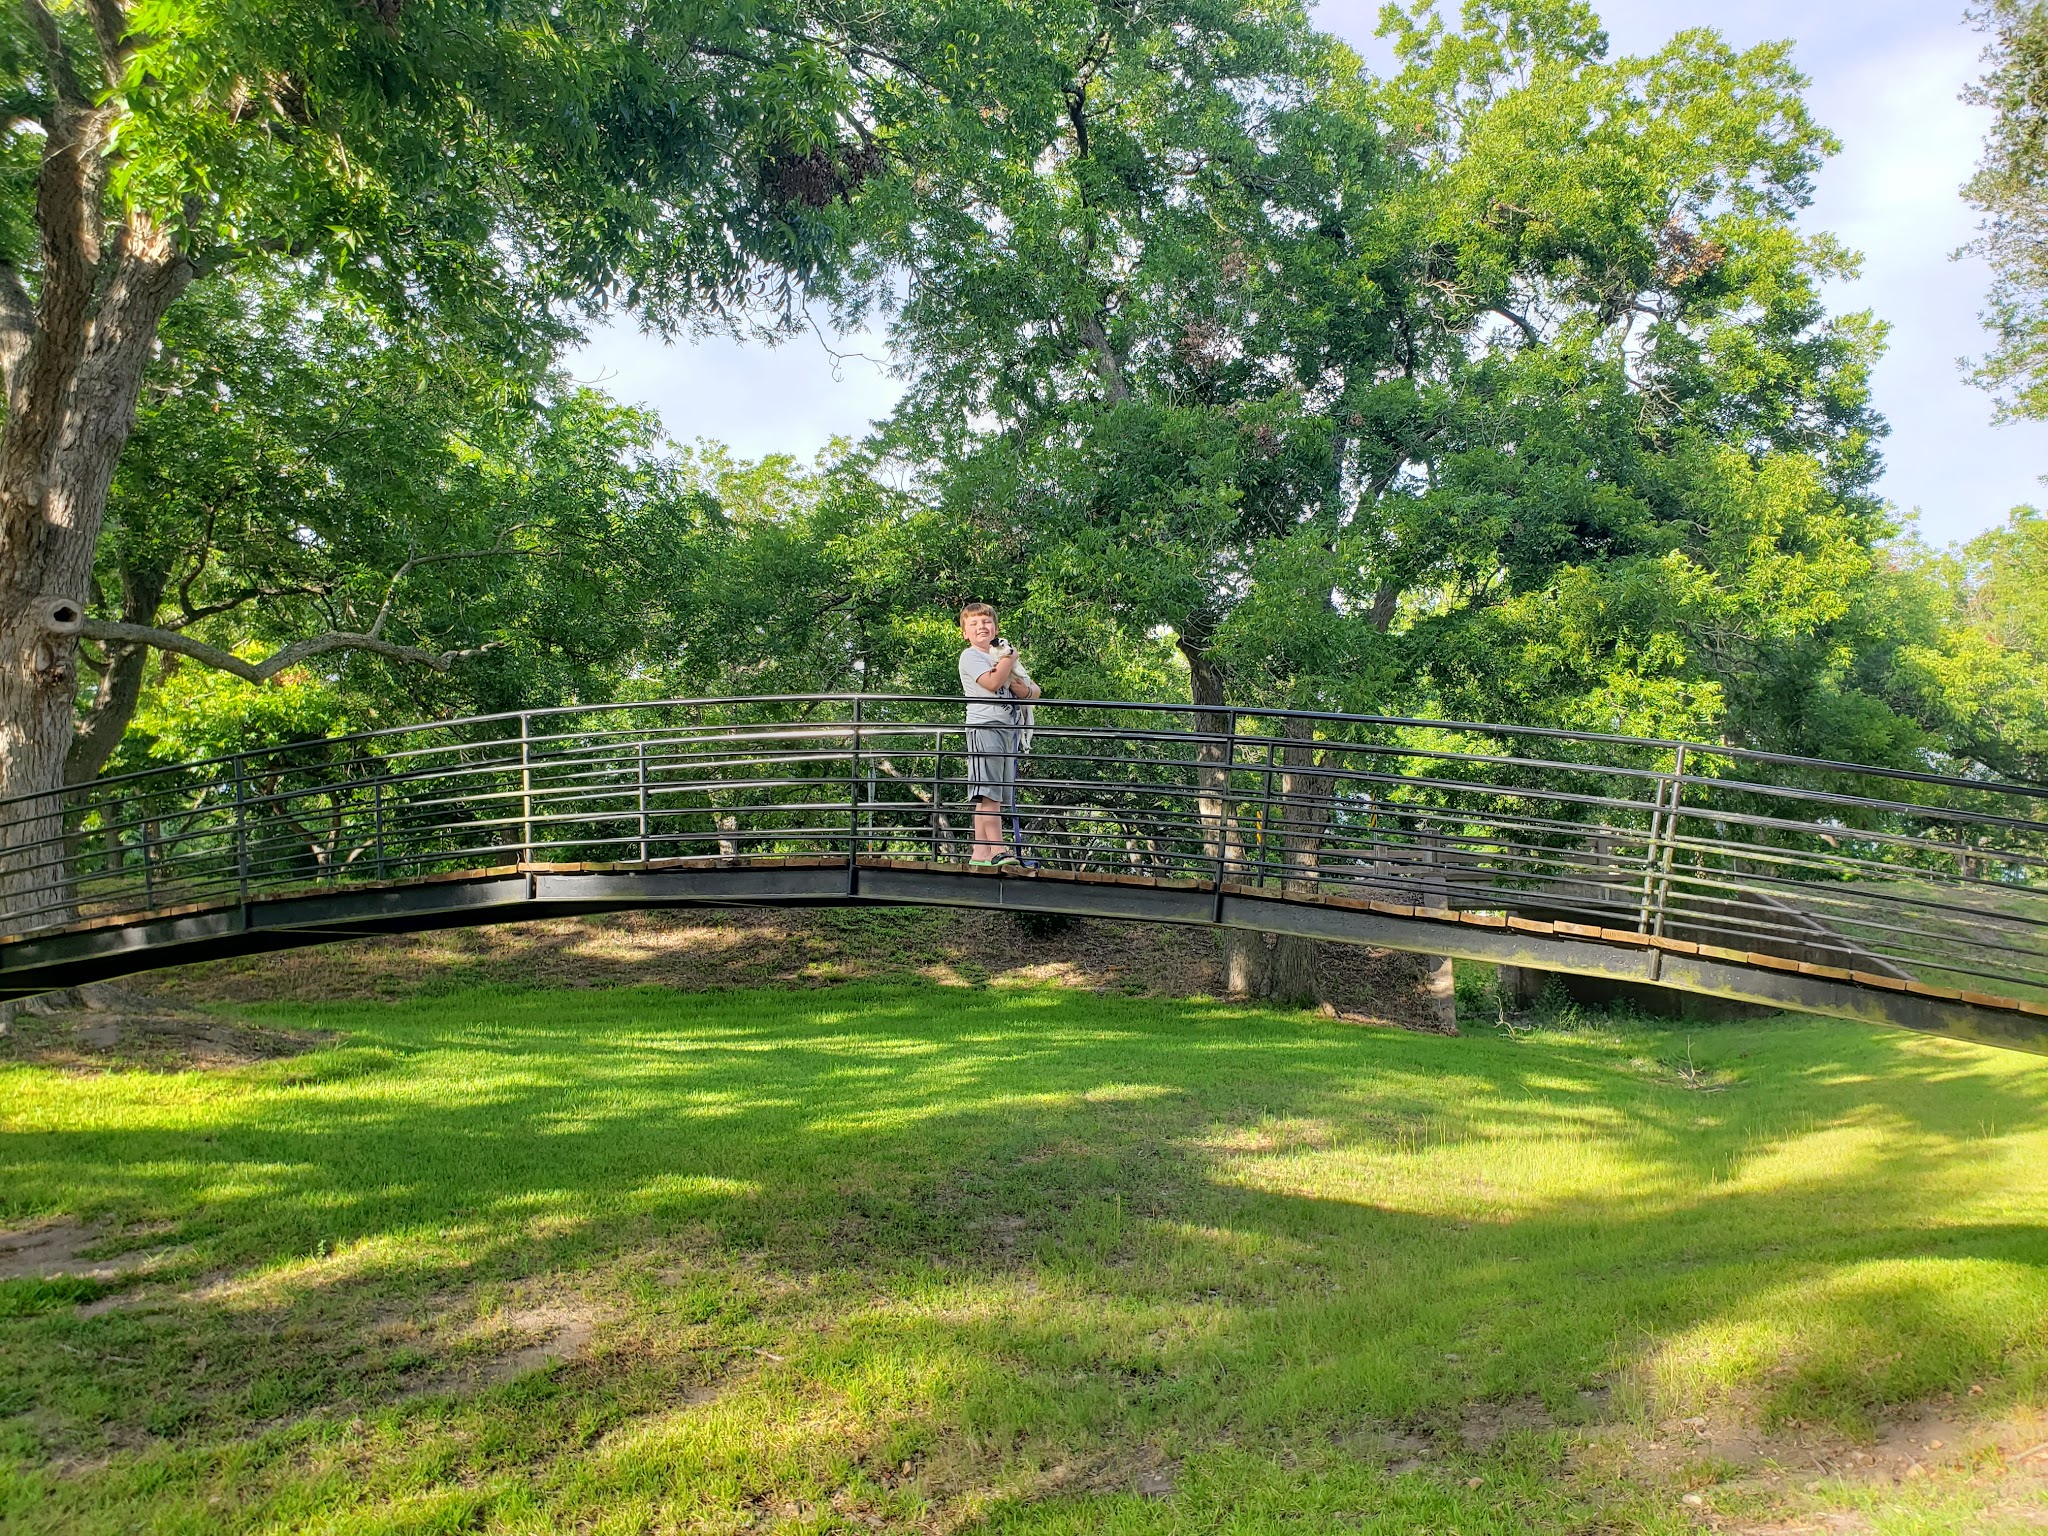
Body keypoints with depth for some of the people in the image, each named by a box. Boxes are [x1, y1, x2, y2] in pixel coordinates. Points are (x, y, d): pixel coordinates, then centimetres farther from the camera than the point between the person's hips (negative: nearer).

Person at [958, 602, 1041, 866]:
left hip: (1007, 728, 8)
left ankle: (981, 851, 5)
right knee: (988, 791, -14)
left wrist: (1022, 688, -2)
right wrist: (1009, 659, 0)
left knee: (993, 795, 4)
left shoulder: (1000, 653, 25)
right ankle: (997, 849, -19)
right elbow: (992, 683, -16)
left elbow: (1036, 693, 21)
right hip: (983, 725, -8)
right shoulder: (970, 656, 3)